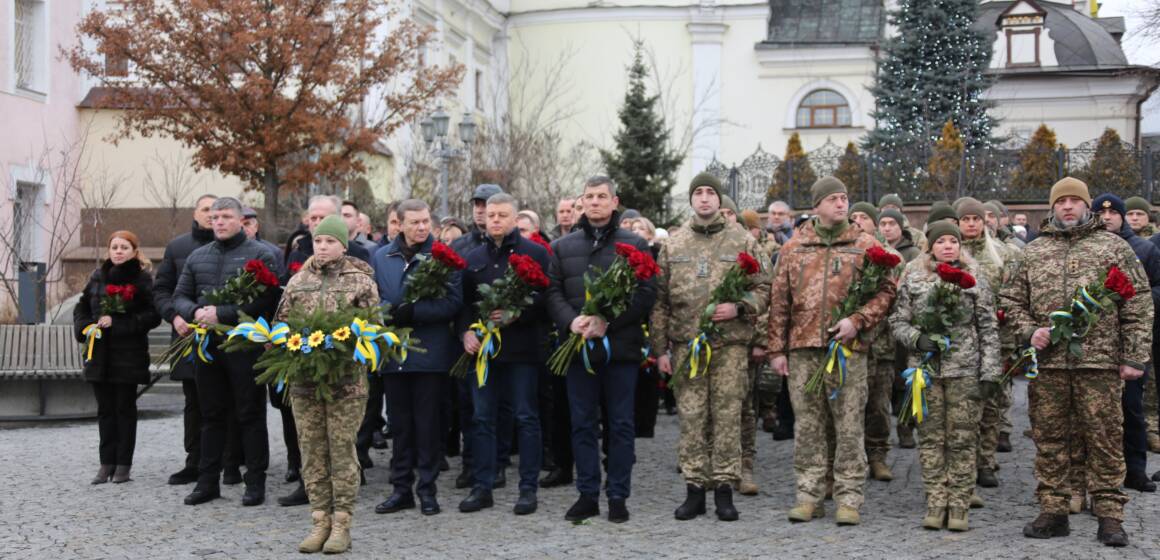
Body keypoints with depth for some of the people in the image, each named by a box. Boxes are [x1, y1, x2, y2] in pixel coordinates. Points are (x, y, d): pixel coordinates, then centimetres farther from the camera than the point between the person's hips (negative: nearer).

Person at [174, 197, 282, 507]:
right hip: (207, 347, 5)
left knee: (250, 416, 1)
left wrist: (222, 314, -19)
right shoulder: (198, 257, 14)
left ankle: (255, 482, 8)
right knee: (211, 416, 12)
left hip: (246, 345, -5)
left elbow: (266, 300, -15)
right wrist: (194, 312, -9)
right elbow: (180, 295, 14)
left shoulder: (260, 255, -4)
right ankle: (208, 481, 19)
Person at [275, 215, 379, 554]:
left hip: (347, 380, -3)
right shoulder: (298, 282, 11)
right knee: (312, 452, 6)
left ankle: (341, 525, 7)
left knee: (342, 451, 0)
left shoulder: (361, 281, 1)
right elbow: (281, 323, 14)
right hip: (303, 378, 4)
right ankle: (320, 522, 15)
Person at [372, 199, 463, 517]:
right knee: (399, 424, 10)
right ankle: (401, 488, 19)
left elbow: (453, 301, -12)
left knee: (428, 424, 3)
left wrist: (411, 312, -18)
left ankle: (427, 490, 12)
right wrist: (391, 313, -11)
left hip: (430, 352, -4)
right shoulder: (381, 257, 10)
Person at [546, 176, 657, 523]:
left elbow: (646, 294, -5)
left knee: (621, 424, 3)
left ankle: (618, 497, 11)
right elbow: (553, 292, 6)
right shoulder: (563, 247, 12)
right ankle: (587, 495, 15)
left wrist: (608, 322, -15)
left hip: (620, 346, -2)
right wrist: (571, 321, -14)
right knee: (582, 424, 6)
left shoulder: (635, 245, 4)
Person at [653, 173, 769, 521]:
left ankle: (724, 489, 8)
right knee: (691, 418, 3)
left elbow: (762, 288, 6)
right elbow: (660, 300, 10)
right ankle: (694, 489, 10)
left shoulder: (743, 242, 6)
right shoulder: (673, 245, 10)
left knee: (728, 417, 0)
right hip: (686, 343, 1)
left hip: (730, 343, -1)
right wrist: (660, 348, 5)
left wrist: (739, 308, -13)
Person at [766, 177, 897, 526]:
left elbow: (885, 290, 2)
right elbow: (779, 301, 11)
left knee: (850, 426, -1)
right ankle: (809, 495, 15)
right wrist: (777, 348, 6)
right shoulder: (793, 248, 11)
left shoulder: (866, 245, 6)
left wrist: (858, 320, -12)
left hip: (848, 349, -2)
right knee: (807, 426, 6)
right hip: (803, 350, 2)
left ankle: (849, 499, 5)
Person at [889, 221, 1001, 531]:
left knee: (962, 438, -1)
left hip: (964, 368, -1)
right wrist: (917, 339, -11)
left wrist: (989, 372, -4)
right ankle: (936, 503, 11)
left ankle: (959, 506, 6)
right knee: (930, 438, 3)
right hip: (925, 367, 1)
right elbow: (898, 321, 10)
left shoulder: (975, 280, 5)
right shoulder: (912, 279, 7)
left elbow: (989, 329, 3)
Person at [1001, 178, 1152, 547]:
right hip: (1047, 363, 3)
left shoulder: (1114, 248, 6)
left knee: (1104, 439, 0)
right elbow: (1012, 299, 16)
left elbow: (1138, 306, 3)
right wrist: (1029, 330, -3)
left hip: (1099, 362, -2)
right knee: (1049, 439, 6)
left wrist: (1134, 357, -3)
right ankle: (1053, 512, 15)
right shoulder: (1033, 252, 13)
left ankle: (1109, 515, 7)